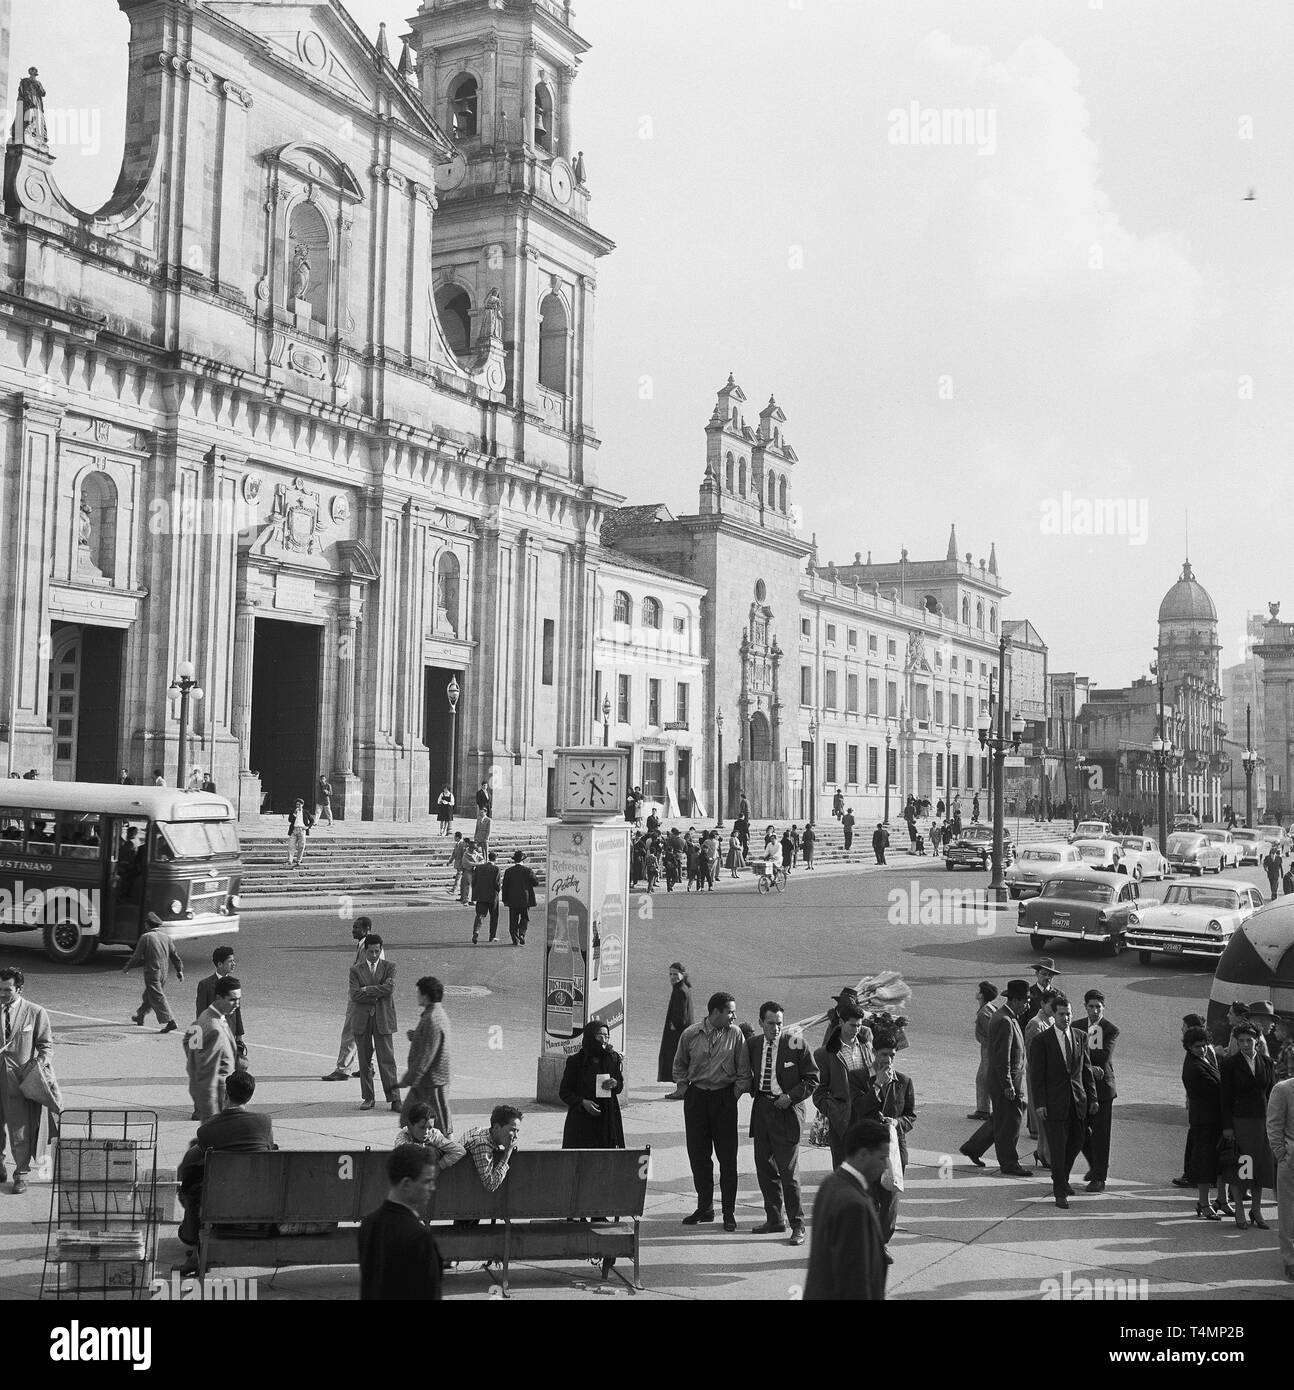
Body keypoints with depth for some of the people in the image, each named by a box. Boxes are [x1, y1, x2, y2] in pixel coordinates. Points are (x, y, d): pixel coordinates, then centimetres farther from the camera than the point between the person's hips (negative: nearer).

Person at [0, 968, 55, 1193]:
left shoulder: (35, 1013, -2)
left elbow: (45, 1044, 3)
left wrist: (41, 1062, -13)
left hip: (20, 1080, -3)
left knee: (20, 1131, 1)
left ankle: (21, 1175, 15)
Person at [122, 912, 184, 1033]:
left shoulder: (145, 937, -9)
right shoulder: (165, 937, 7)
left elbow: (137, 956, -7)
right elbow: (175, 955, 7)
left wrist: (126, 968, 7)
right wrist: (179, 970, 12)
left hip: (152, 972, -7)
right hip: (164, 972, 7)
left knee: (158, 998, -7)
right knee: (148, 995, 23)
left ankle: (170, 1022, -18)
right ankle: (140, 1016, 40)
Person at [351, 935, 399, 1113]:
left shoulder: (389, 967, 4)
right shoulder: (356, 969, 5)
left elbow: (389, 988, -12)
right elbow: (355, 995, -7)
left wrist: (366, 990, -10)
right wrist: (377, 995, -11)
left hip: (382, 1019, -1)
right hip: (361, 1019, 2)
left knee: (387, 1059, -4)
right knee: (364, 1061, 6)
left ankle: (394, 1098, -3)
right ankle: (368, 1098, 15)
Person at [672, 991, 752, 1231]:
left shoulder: (736, 1034, -5)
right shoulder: (690, 1035, -2)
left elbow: (743, 1069, 1)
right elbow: (679, 1065, 13)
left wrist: (737, 1092, -4)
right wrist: (684, 1088, 5)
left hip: (724, 1097, -1)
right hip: (696, 1098, 1)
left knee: (727, 1157, 0)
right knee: (698, 1155, 7)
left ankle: (729, 1211, 9)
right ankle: (704, 1207, 21)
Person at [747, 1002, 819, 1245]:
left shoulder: (796, 1044, -10)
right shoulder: (753, 1043, 4)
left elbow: (813, 1079, -5)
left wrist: (791, 1097, -14)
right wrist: (754, 1091, 7)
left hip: (786, 1113, -5)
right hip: (761, 1110, 5)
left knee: (788, 1172, -4)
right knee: (764, 1169, 12)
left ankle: (797, 1226, 7)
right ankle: (774, 1219, 26)